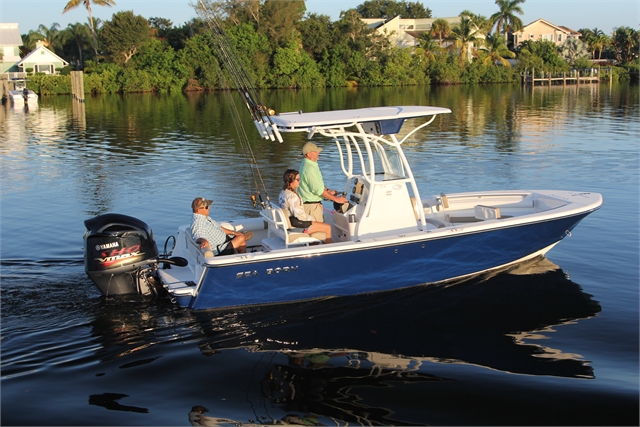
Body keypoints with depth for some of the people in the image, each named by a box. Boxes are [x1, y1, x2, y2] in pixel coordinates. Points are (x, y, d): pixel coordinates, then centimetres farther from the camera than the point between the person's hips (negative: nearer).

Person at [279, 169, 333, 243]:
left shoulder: (283, 192, 8)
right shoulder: (292, 196, -25)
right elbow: (299, 214, -25)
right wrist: (312, 218, -9)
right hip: (296, 223, -11)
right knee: (327, 228, -3)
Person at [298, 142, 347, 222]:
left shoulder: (307, 164, 10)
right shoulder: (309, 169, -24)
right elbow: (319, 190, -25)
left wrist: (328, 191, 15)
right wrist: (336, 199, -19)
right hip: (311, 205, -10)